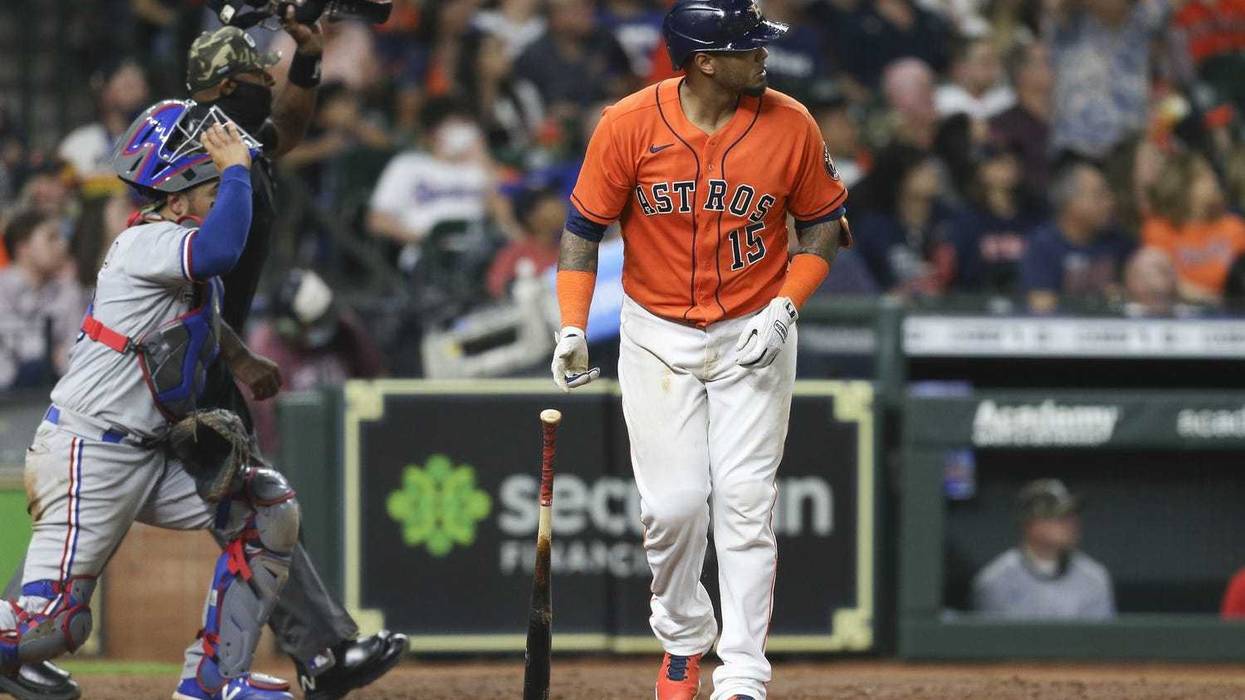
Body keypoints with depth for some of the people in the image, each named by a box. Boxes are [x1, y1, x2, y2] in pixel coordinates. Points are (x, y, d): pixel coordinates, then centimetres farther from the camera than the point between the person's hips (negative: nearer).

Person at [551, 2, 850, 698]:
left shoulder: (790, 126, -11)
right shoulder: (630, 124, -13)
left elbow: (822, 224, 2)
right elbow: (585, 227, -3)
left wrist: (786, 307, -11)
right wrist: (573, 329, -12)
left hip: (755, 336, 0)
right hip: (658, 334, 0)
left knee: (746, 504, -6)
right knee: (674, 504, -3)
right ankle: (684, 639, 23)